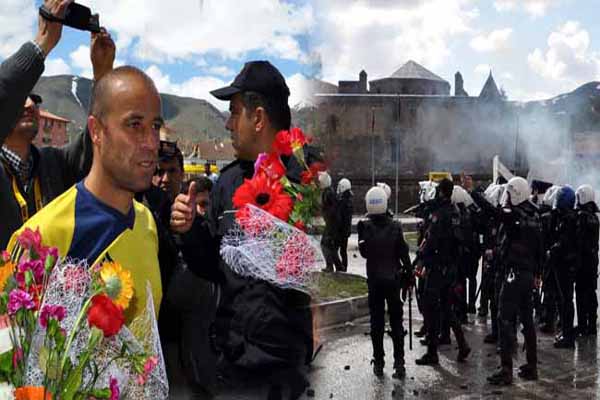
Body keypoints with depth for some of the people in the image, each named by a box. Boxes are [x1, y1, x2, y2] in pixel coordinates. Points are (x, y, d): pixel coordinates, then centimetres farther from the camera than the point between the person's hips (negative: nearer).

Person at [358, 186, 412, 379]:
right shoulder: (395, 226, -11)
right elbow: (403, 253, -6)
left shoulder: (365, 227, -11)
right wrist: (408, 273, 3)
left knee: (376, 322, 11)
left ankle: (378, 363, 16)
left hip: (374, 280, 0)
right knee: (396, 321, 9)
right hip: (393, 279, 0)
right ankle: (399, 363, 7)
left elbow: (364, 253, 0)